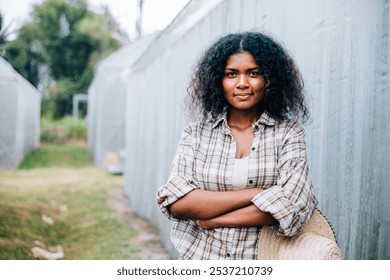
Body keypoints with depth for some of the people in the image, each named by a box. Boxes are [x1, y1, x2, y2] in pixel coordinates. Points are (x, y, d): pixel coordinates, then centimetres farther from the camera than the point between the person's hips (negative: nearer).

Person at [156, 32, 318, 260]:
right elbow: (175, 202, -13)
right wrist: (255, 193, -19)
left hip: (262, 259, -1)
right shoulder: (196, 134, -2)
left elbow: (292, 203, -17)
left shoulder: (288, 132, -5)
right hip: (199, 257, 1)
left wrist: (213, 219, -14)